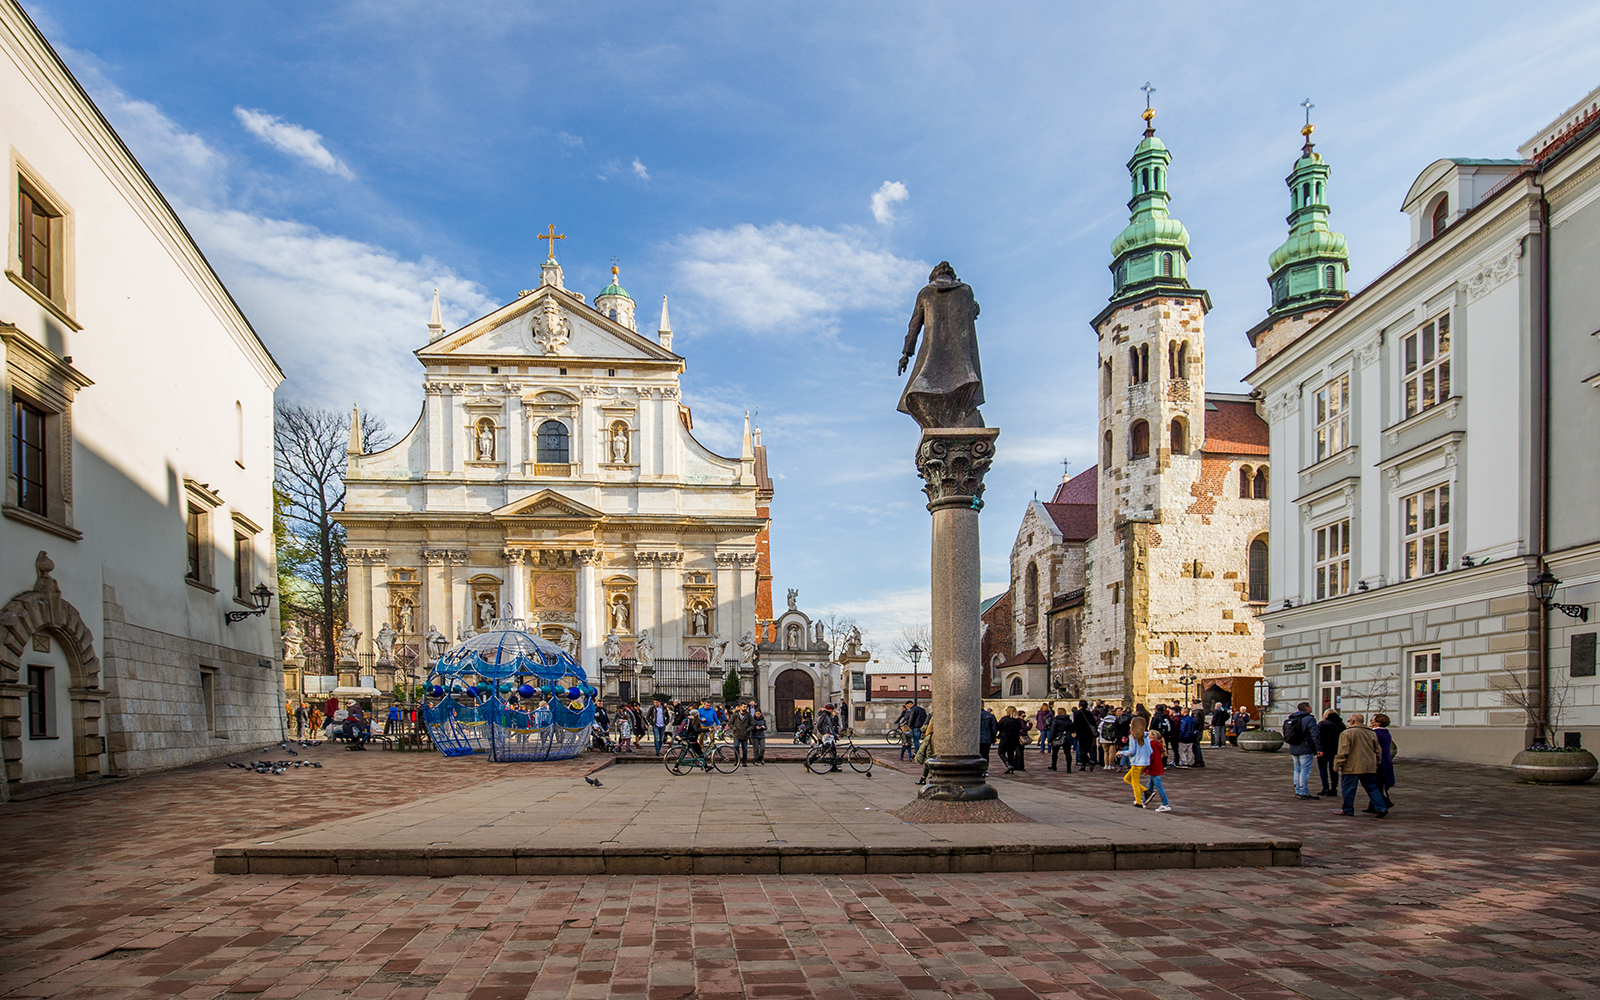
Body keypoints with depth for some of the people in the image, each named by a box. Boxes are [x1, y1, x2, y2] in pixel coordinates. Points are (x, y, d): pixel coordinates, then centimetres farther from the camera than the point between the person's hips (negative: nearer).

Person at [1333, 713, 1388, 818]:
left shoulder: (1347, 733, -8)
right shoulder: (1371, 733, 12)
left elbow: (1343, 752, -13)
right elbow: (1378, 751, 18)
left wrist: (1337, 765, -6)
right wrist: (1376, 765, 29)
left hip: (1352, 768, -6)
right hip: (1370, 768, 6)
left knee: (1348, 789, 3)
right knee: (1372, 788, 12)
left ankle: (1348, 810, 7)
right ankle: (1381, 808, 3)